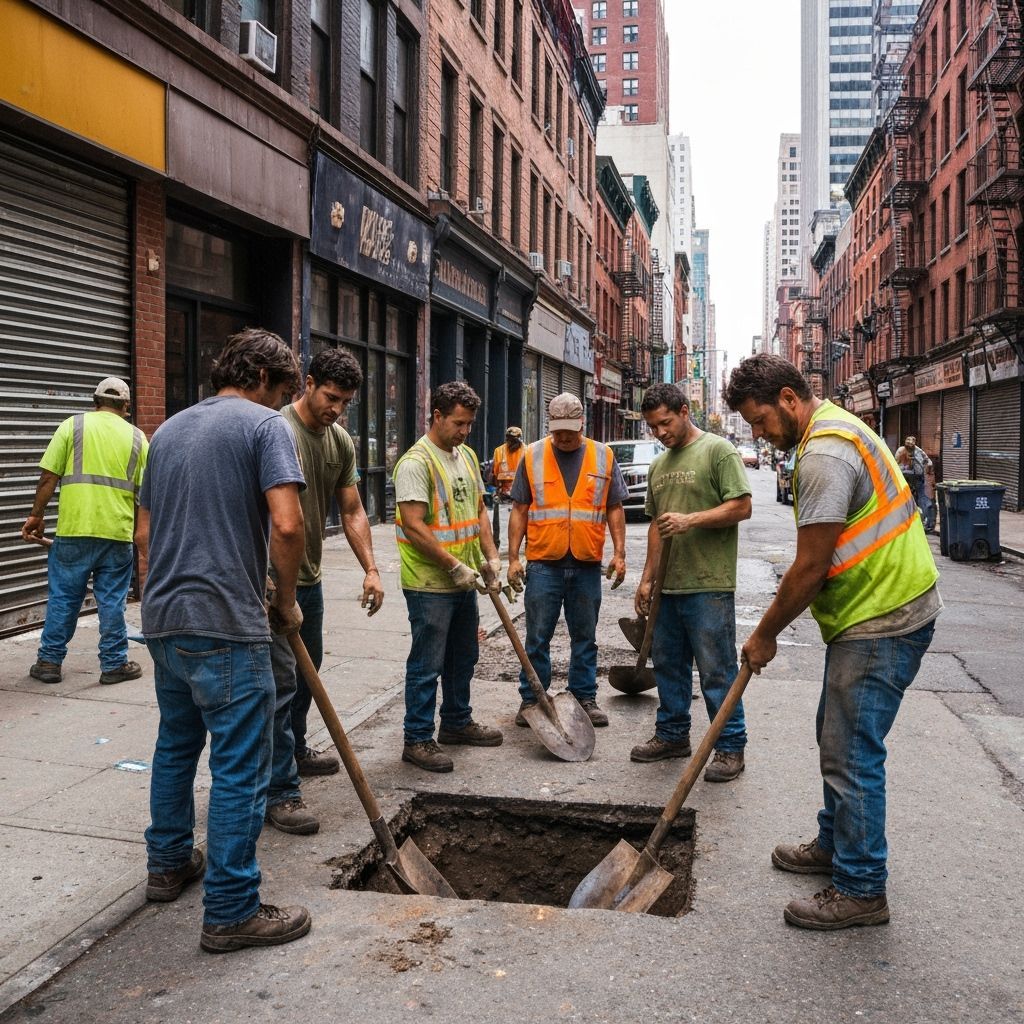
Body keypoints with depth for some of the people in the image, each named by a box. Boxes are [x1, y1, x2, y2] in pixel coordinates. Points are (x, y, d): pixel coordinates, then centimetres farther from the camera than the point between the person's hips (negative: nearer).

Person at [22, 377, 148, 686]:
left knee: (63, 597, 9)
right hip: (117, 532, 1)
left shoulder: (73, 425, 4)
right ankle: (114, 664, 13)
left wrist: (36, 515, 8)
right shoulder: (136, 436, 8)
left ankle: (49, 661, 17)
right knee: (111, 601, 8)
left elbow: (48, 477, -2)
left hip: (74, 529, 0)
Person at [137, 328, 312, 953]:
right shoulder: (265, 425, -7)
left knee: (176, 745, 23)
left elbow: (146, 532, 20)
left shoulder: (169, 430, 16)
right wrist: (287, 600, -6)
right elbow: (286, 524, -20)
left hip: (163, 620, 8)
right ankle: (231, 912, 6)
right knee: (241, 768, 0)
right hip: (226, 626, -8)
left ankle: (170, 863, 38)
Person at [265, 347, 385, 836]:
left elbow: (351, 511, 11)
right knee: (281, 681, -7)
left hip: (310, 578, 8)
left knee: (307, 672, 21)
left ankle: (295, 750, 42)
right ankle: (280, 792, 0)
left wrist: (370, 568, 1)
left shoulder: (341, 441, 7)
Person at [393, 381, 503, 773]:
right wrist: (455, 567, -20)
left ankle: (457, 722, 37)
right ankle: (417, 740, 12)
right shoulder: (417, 462, -17)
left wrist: (490, 557, 4)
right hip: (430, 585, -9)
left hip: (464, 582, 9)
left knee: (463, 657, 20)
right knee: (427, 665, 0)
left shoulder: (467, 456, 11)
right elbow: (414, 527, -22)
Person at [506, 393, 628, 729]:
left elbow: (614, 509, 7)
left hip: (587, 565, 1)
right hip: (543, 564, -1)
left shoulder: (603, 457, 4)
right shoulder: (532, 457, 1)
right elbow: (519, 511, 3)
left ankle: (586, 697, 23)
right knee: (537, 637, 5)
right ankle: (531, 699, 16)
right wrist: (513, 558, -1)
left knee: (585, 637, 12)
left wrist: (619, 553, 0)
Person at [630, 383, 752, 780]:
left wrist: (691, 520, -22)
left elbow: (742, 507, -12)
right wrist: (647, 578, 17)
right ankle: (672, 734, 30)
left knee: (717, 670, -1)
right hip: (668, 585, 8)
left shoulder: (718, 450, -7)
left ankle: (730, 747, 11)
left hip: (708, 585, -8)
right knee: (668, 664, 16)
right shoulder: (658, 466, 16)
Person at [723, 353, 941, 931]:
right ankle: (835, 845, 36)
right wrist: (778, 620, 14)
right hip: (874, 612, 11)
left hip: (884, 622, -11)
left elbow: (811, 567, -21)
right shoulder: (835, 427, 12)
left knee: (851, 753, -4)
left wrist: (765, 635, -10)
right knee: (838, 737, 20)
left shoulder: (824, 454, -22)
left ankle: (861, 889, 8)